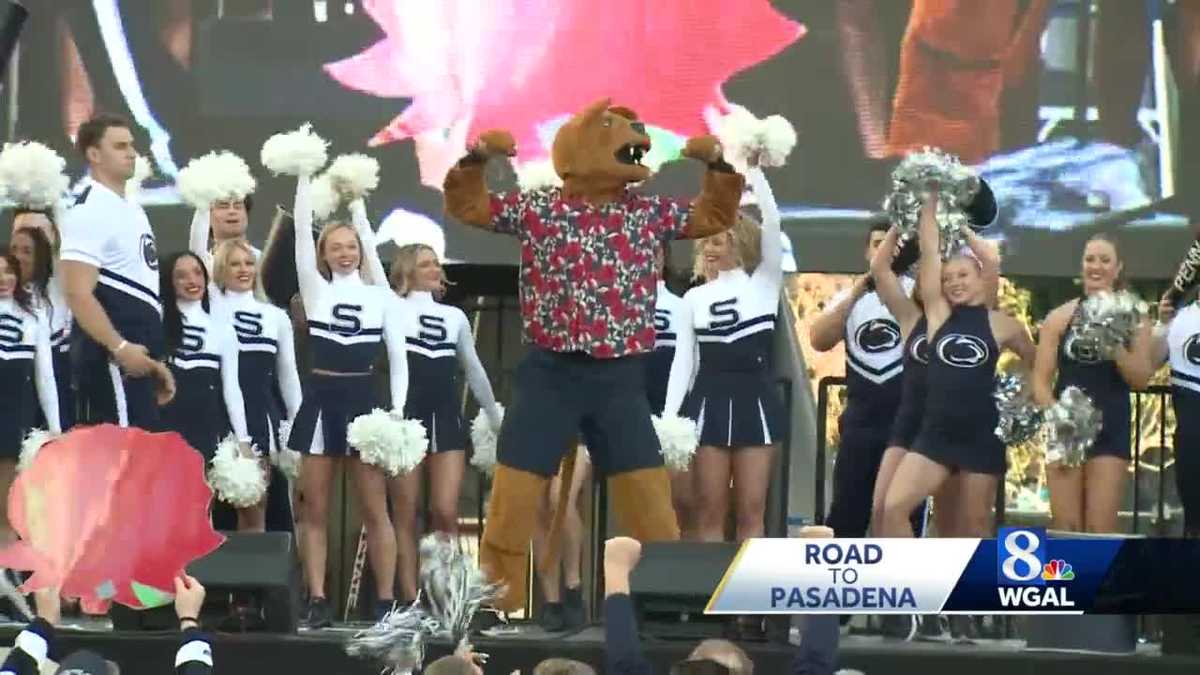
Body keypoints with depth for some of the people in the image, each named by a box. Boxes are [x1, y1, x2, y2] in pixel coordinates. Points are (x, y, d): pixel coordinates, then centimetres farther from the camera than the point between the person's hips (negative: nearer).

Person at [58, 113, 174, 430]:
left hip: (138, 355, 10)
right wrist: (119, 347, -24)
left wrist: (154, 359, 22)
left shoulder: (132, 209, 18)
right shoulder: (90, 211, -12)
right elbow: (78, 293, -20)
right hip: (115, 356, -10)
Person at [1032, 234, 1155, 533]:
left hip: (1110, 430, -1)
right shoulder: (1060, 317, 4)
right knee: (1065, 530, 2)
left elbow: (1141, 379, -2)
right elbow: (1041, 382, 2)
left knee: (1100, 532, -4)